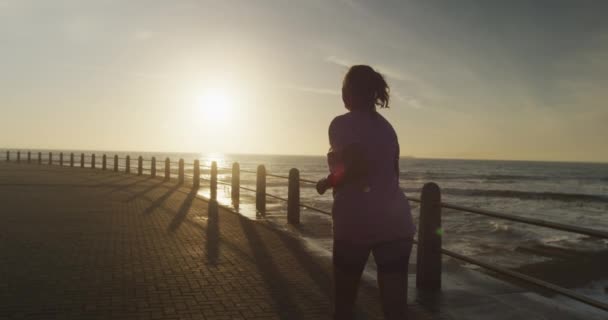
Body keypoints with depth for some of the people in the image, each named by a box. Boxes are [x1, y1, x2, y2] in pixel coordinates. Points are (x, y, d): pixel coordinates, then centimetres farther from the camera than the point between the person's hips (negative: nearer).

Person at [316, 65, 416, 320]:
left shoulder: (342, 124, -5)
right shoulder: (386, 126, 16)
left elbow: (359, 167, -19)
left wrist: (328, 182, -4)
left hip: (357, 221, -6)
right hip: (396, 220, 6)